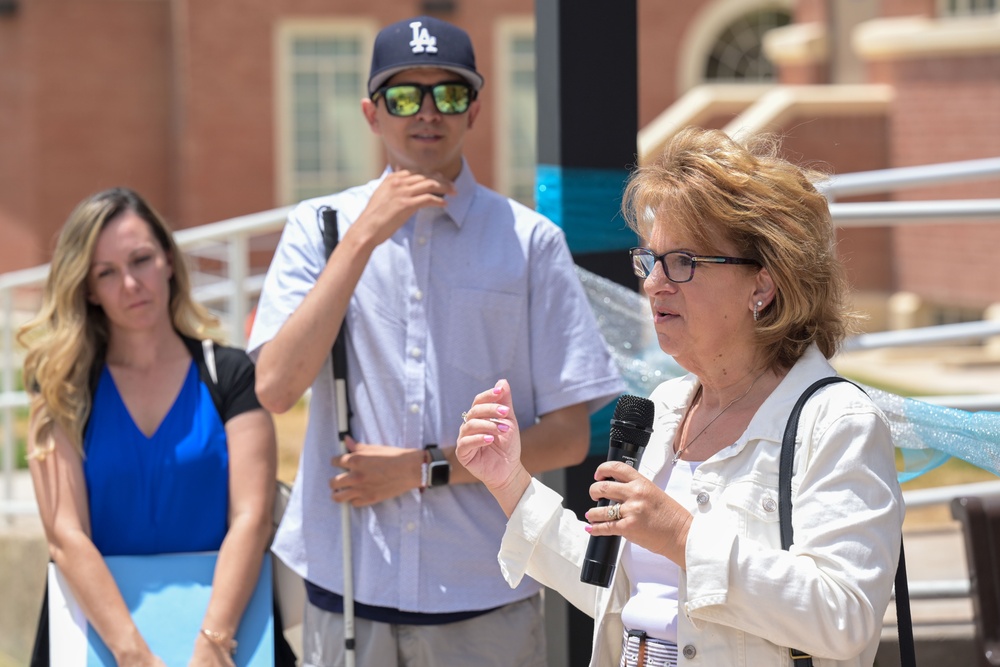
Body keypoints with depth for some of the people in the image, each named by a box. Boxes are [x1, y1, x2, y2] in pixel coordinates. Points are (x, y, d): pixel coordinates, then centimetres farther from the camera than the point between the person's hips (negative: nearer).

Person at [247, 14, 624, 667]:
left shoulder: (530, 240, 1)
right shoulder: (319, 228, 3)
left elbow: (569, 435, 1)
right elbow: (275, 388, -11)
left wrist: (428, 469, -9)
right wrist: (365, 235, -13)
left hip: (486, 592, 0)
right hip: (347, 587, 1)